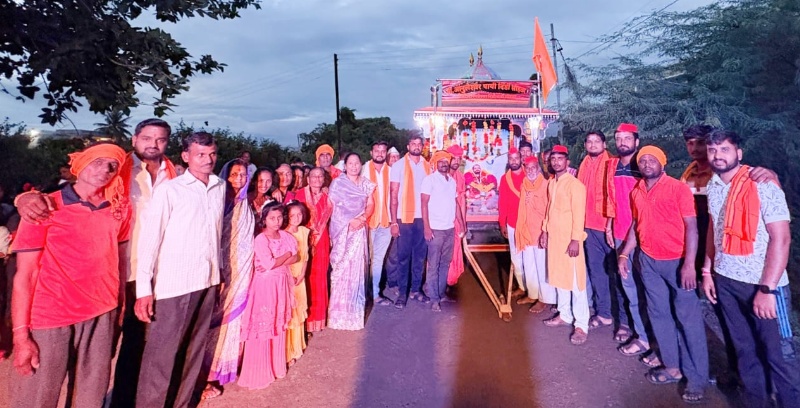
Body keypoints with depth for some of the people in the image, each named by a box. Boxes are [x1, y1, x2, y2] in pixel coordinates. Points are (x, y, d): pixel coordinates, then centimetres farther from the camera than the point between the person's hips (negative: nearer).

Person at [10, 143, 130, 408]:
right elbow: (25, 274, -6)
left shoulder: (120, 209, 5)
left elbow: (120, 261, 8)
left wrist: (120, 309, 4)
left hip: (102, 317, 3)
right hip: (49, 320, -2)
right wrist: (21, 334, -10)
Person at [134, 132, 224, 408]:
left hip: (207, 281, 5)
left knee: (194, 349, 16)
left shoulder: (220, 188, 7)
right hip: (174, 283, -5)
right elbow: (149, 238, -9)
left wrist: (219, 272, 13)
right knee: (161, 354, 2)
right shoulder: (169, 189, -7)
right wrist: (144, 288, -12)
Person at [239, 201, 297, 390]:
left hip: (281, 283, 6)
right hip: (265, 284, -5)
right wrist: (287, 255, -7)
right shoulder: (260, 239, -13)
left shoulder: (285, 236, 5)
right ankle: (260, 371, 13)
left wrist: (277, 262, -15)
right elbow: (269, 264, -21)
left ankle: (277, 365, 27)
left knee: (279, 324, 13)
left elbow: (295, 257, 0)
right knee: (263, 325, 0)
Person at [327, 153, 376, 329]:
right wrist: (348, 221, -14)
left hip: (358, 229, 3)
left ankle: (354, 308, 16)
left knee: (356, 266, 3)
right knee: (341, 267, -2)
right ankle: (340, 310, 10)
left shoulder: (366, 184, 10)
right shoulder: (337, 183, 2)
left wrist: (361, 219, -11)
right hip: (341, 229, -2)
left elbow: (370, 205, 7)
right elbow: (330, 206, -4)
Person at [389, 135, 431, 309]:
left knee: (420, 255, 10)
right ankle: (402, 292, 13)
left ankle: (416, 289, 22)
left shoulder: (427, 166, 9)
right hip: (404, 217, -3)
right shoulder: (399, 166, -1)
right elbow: (393, 195, -4)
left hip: (423, 217, 3)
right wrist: (393, 222, -9)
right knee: (403, 257, 4)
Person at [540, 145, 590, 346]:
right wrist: (544, 230, 15)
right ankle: (565, 315, 29)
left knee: (575, 280, -3)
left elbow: (579, 213, -16)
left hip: (569, 238, -8)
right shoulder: (551, 182, 11)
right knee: (559, 277, 15)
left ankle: (581, 325, 4)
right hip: (553, 236, 8)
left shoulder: (574, 184, -12)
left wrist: (575, 239, -20)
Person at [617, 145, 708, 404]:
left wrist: (689, 264, -20)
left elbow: (691, 227, -13)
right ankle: (672, 367, 26)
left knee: (688, 318, 1)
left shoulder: (678, 188, -10)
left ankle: (697, 378, 13)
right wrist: (624, 254, 9)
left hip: (676, 261, -5)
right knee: (658, 314, 12)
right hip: (648, 261, 6)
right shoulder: (636, 193, 7)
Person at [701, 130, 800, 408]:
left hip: (763, 284, -5)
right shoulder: (713, 187, 4)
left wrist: (767, 289, -19)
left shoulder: (762, 185, -13)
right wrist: (707, 271, 11)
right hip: (726, 281, 5)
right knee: (744, 349, 16)